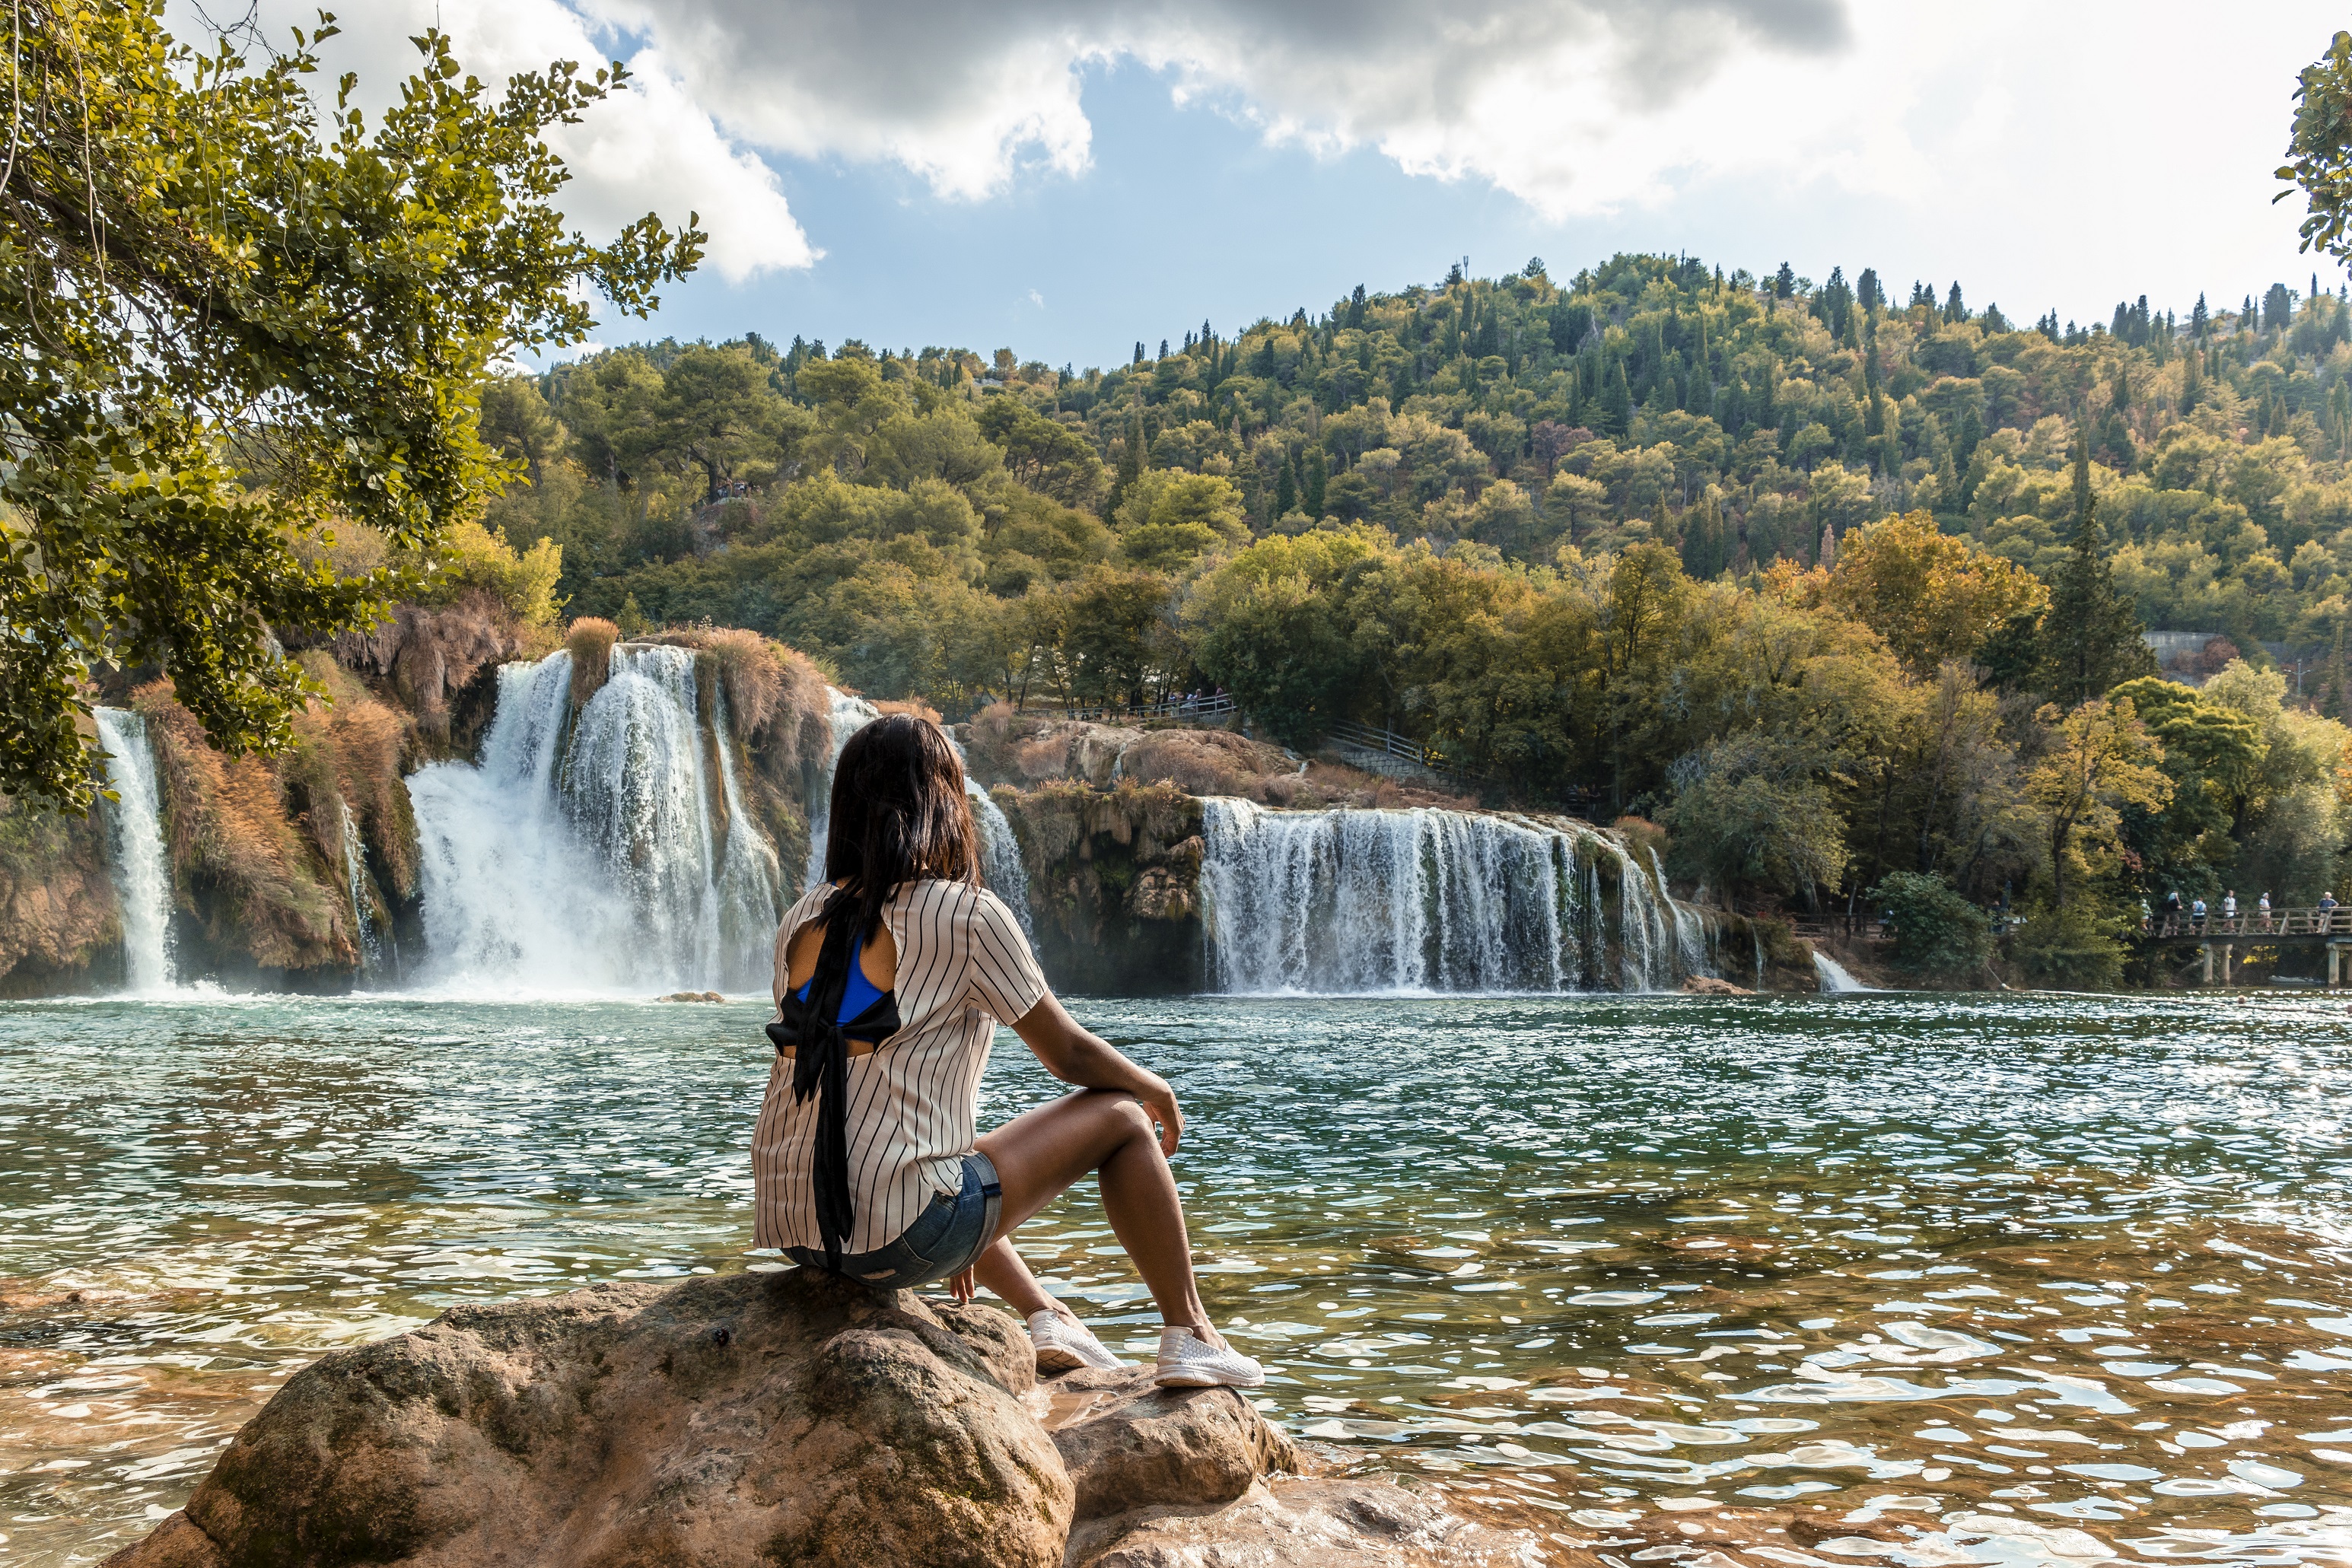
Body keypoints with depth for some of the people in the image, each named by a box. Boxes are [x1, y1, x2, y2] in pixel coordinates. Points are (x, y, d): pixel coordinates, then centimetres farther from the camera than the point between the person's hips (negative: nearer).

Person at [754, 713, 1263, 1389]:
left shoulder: (803, 921, 11)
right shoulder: (966, 914, -7)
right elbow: (1069, 1055, 1)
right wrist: (1158, 1090, 24)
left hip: (788, 1229, 7)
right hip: (894, 1239, -7)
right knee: (1121, 1115, 10)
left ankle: (1045, 1316, 34)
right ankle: (1190, 1337, 20)